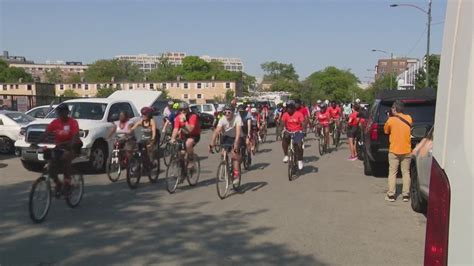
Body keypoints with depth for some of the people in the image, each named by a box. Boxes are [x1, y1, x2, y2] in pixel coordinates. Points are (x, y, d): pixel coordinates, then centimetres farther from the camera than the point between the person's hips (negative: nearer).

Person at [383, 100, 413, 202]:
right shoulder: (408, 118, 0)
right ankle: (406, 195, 8)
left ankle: (391, 195, 4)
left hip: (394, 151, -3)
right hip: (406, 151, 3)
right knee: (406, 173, 8)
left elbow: (386, 131, 5)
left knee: (392, 173, 4)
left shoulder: (391, 120, -10)